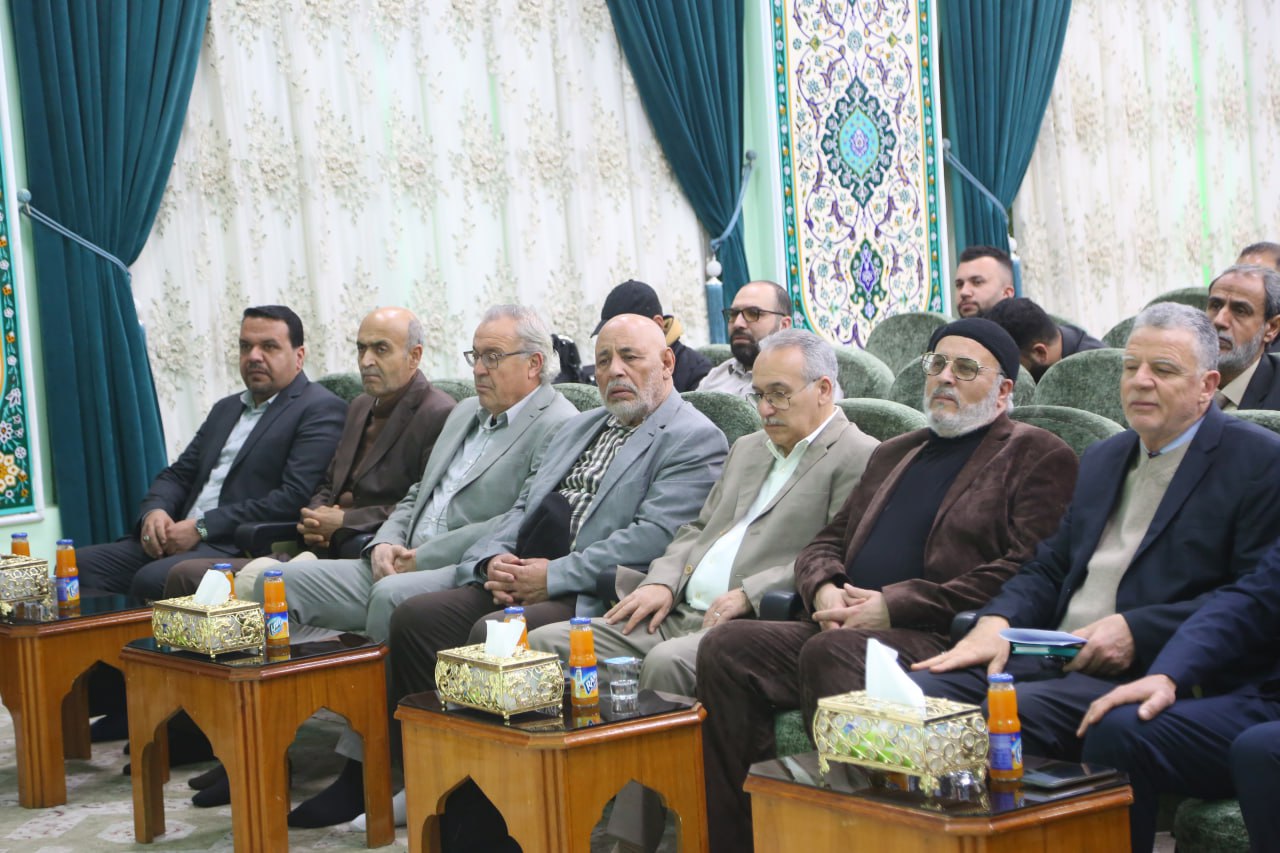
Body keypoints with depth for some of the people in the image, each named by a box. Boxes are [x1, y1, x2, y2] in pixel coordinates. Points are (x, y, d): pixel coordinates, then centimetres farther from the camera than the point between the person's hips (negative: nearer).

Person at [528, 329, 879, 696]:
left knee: (669, 662, -38)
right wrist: (663, 583, 7)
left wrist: (749, 595, -18)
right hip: (678, 613, 8)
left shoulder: (860, 459, -2)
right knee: (546, 643, -7)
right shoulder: (747, 448, 26)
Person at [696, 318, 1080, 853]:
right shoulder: (894, 454, 29)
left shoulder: (1038, 458, 5)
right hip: (844, 627, 7)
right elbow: (826, 542, 27)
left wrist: (895, 607, -14)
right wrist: (824, 590, 0)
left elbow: (1028, 572, -10)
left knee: (830, 650, -35)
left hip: (939, 640, -7)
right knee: (726, 647, -17)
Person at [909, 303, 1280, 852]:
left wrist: (1136, 631, -17)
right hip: (1055, 658, 7)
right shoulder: (1104, 458, 26)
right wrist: (997, 622, 3)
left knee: (1011, 711, -33)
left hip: (1148, 673, -7)